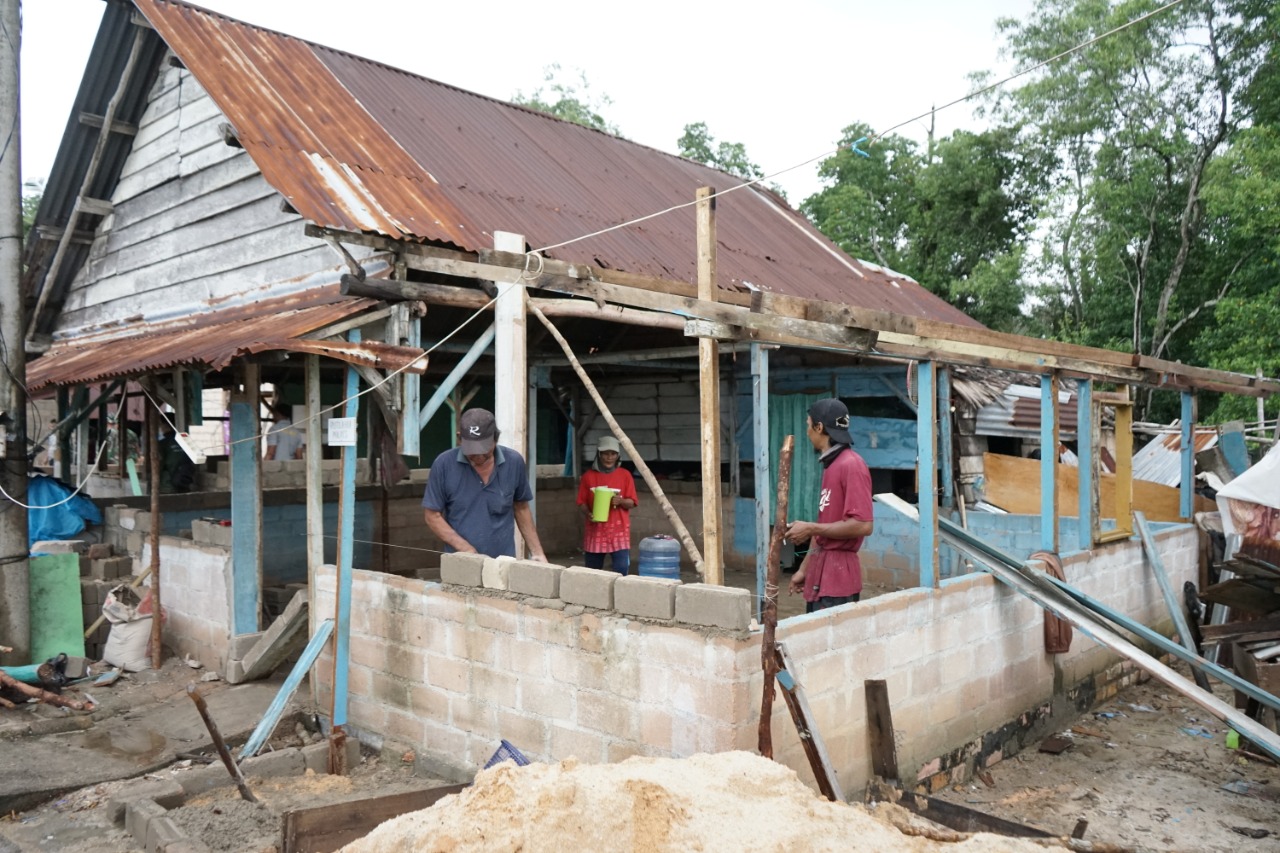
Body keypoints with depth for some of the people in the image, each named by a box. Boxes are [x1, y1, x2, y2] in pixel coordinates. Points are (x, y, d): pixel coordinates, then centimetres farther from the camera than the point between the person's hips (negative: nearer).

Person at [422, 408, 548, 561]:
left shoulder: (514, 462, -4)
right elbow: (432, 516, -3)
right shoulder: (444, 464, -9)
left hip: (504, 562, 1)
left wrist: (537, 551, 6)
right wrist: (465, 548, -14)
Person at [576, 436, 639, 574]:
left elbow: (632, 502, 1)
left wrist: (621, 501, -20)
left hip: (619, 531, -1)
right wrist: (588, 513, -15)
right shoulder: (589, 476, 3)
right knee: (592, 570, 7)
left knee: (622, 568, -14)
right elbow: (582, 501, 6)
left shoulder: (625, 475, 1)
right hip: (595, 531, 2)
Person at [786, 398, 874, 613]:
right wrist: (804, 569, 18)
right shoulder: (830, 465, 15)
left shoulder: (851, 465, -15)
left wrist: (810, 529, -15)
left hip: (837, 578, -9)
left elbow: (863, 525, -21)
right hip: (821, 573, 9)